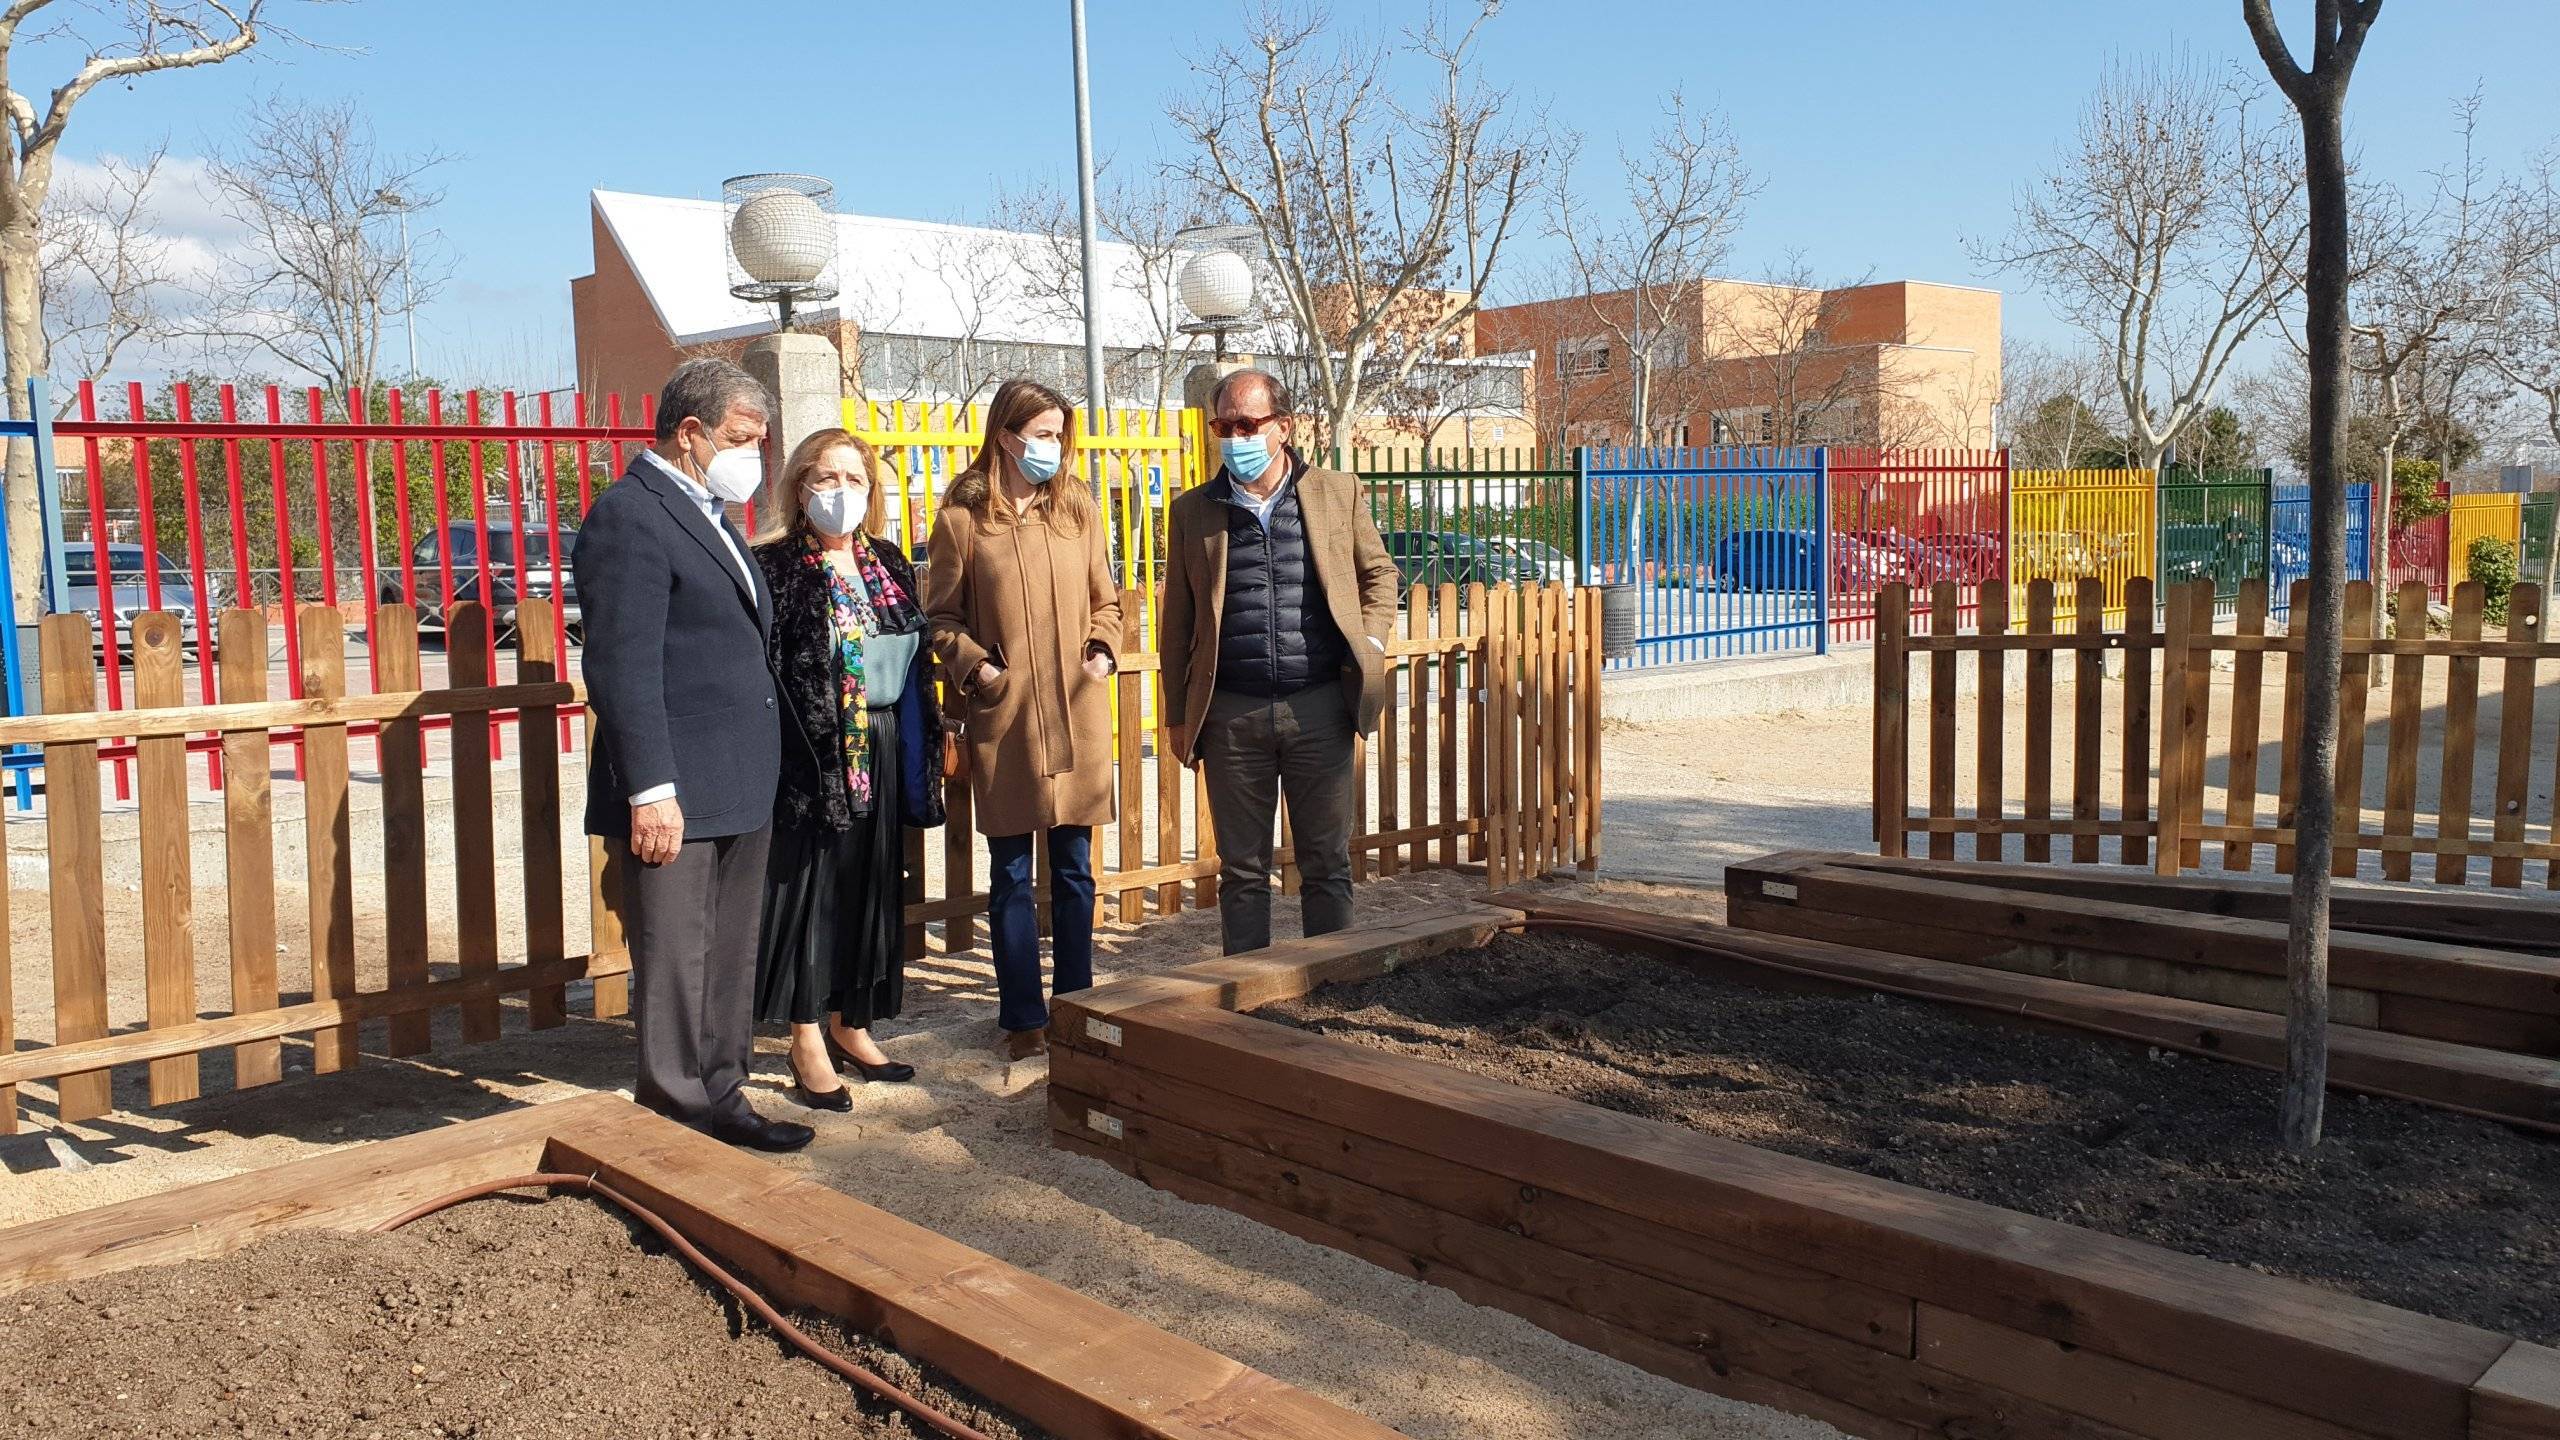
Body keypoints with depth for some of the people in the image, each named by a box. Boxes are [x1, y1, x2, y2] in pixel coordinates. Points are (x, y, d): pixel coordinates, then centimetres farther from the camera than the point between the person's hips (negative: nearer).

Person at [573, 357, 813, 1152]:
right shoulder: (629, 516, -13)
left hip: (741, 788, 10)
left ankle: (720, 1095, 28)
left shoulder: (709, 513, 17)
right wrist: (651, 790, -24)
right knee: (675, 960, 1)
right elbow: (623, 667, -19)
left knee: (731, 959, 17)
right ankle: (678, 1111, 12)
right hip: (677, 791, -9)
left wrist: (761, 773, 18)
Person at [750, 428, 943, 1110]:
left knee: (870, 886, 11)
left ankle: (849, 1024, 24)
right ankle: (808, 1043, 10)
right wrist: (786, 752, -17)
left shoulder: (888, 563, 12)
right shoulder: (775, 567, -6)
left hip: (881, 752, 6)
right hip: (811, 752, -6)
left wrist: (924, 744, 11)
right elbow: (762, 670, -11)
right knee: (810, 883, 0)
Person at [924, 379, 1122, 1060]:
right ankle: (1023, 1016, 15)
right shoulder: (962, 518, -1)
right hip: (1003, 717, -2)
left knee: (1074, 869, 9)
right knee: (1011, 874, 5)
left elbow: (1106, 600, 14)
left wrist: (1104, 649, -3)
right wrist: (973, 665, -12)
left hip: (1078, 713, 3)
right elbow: (942, 615, 3)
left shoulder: (1078, 509, 8)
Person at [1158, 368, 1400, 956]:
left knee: (1327, 863, 7)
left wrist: (1369, 644, 0)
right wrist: (1178, 717, 7)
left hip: (1320, 706, 0)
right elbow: (1177, 621, 8)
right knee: (1242, 869, 8)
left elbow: (1378, 573, 16)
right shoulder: (1192, 511, 5)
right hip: (1232, 713, 1)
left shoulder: (1338, 492, 4)